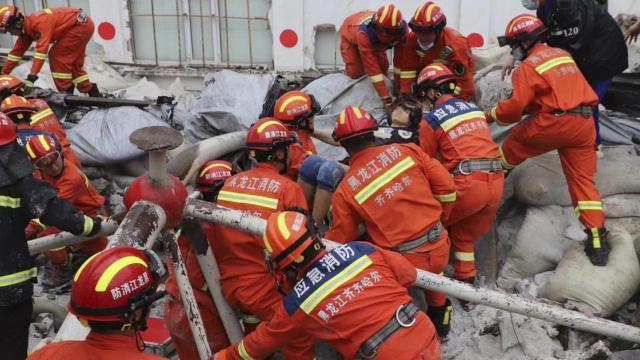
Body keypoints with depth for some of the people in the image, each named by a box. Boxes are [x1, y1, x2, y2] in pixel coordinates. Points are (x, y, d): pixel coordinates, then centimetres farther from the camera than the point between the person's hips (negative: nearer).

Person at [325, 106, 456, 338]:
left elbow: (338, 242, 2)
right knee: (431, 273, 35)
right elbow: (446, 188, 1)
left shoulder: (346, 190, -8)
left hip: (404, 265, -4)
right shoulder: (406, 151, -4)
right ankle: (439, 316, 55)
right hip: (439, 250, 4)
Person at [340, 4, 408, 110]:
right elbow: (371, 67, -49)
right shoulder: (364, 32, -49)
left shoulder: (402, 30, -37)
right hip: (350, 32, -4)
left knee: (383, 65, -6)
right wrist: (387, 100, -50)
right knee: (355, 72, -14)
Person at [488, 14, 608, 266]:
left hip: (553, 123, -7)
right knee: (583, 179, 6)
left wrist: (491, 115, 7)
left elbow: (516, 107, -11)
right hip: (584, 123, 7)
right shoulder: (563, 55, 20)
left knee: (515, 143, 20)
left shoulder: (529, 66, -4)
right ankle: (597, 239, 2)